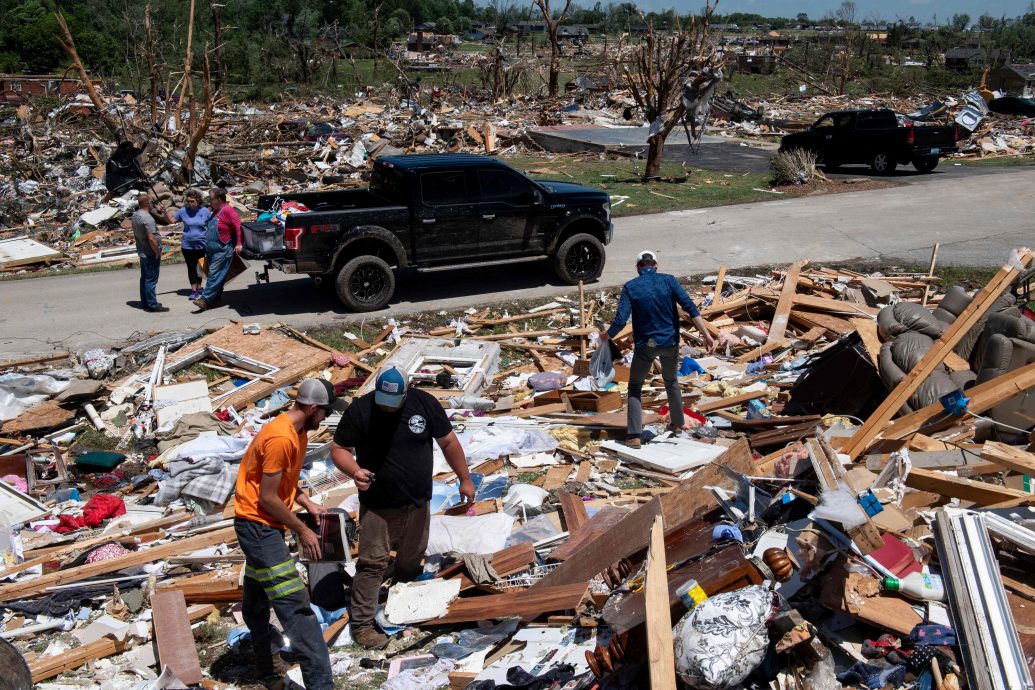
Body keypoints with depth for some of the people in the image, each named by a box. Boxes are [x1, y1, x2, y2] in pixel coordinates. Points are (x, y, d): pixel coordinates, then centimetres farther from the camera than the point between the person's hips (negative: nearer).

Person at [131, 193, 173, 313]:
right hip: (151, 254, -9)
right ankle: (152, 305, 0)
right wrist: (157, 252, -16)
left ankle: (145, 303, 25)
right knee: (151, 280, -4)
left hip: (142, 252, 9)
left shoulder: (135, 215, 7)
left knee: (144, 278, 17)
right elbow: (151, 238, -26)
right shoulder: (147, 218, -22)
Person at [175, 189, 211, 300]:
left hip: (202, 245, 0)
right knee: (191, 267, 5)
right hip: (187, 246, 0)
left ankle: (199, 287, 28)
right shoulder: (183, 211, -2)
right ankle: (194, 290, 9)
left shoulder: (205, 211, -5)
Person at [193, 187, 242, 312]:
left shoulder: (227, 210, -12)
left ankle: (205, 299, -10)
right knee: (217, 276, 13)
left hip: (222, 250, -9)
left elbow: (238, 225, -19)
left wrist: (238, 244, -21)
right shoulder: (215, 212, 16)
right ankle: (215, 299, 18)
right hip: (212, 250, 9)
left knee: (214, 274, -9)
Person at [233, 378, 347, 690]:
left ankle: (265, 663, 38)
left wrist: (308, 504, 4)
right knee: (294, 605, -14)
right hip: (257, 523, -11)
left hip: (261, 525, 11)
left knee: (257, 599, 23)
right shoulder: (280, 439, -25)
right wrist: (302, 531, -14)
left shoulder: (298, 432, 7)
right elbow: (268, 498, -22)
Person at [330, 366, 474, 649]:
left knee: (411, 560, 17)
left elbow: (448, 442, 2)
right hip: (377, 506, -3)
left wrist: (465, 479, 6)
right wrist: (354, 471, -27)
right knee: (372, 563, -4)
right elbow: (339, 449, -7)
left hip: (417, 504, 3)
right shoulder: (360, 409, -14)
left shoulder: (424, 403, -8)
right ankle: (361, 624, 6)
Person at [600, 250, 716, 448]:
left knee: (635, 387, 13)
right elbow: (690, 307, -13)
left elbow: (620, 320, -15)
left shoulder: (630, 287, -7)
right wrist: (706, 335, -13)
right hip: (670, 343, 2)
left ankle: (634, 436, 4)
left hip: (645, 345, -2)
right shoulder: (668, 280, -4)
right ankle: (677, 424, 40)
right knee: (671, 382, 27)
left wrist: (606, 336, 4)